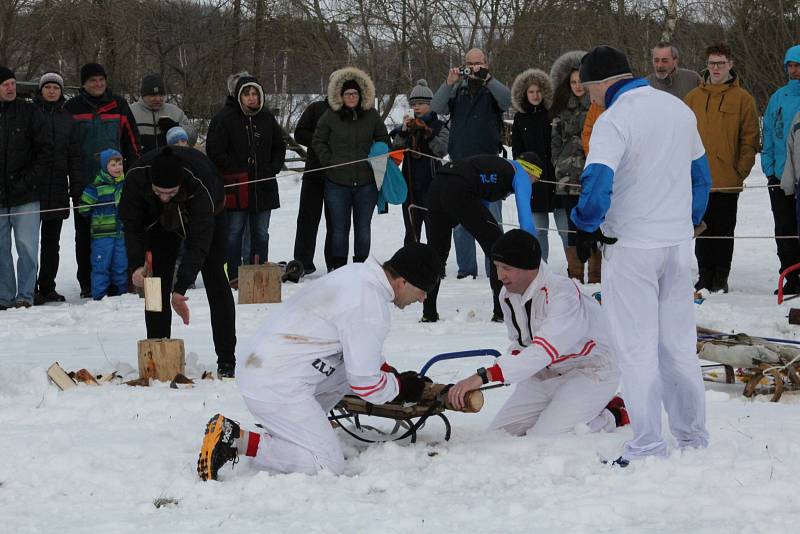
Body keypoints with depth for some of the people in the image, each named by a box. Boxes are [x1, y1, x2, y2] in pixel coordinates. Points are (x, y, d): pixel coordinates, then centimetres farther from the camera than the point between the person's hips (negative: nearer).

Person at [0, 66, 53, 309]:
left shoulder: (29, 112, 2)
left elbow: (46, 150, 2)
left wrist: (30, 179, -7)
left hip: (25, 196, -2)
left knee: (26, 246, -5)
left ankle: (25, 295, 1)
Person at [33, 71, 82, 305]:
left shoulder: (67, 119, 14)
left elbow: (74, 155, 16)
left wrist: (76, 186, 9)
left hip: (57, 187, 4)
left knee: (52, 241, 8)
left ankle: (47, 287, 15)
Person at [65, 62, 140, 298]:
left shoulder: (118, 105, 7)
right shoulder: (72, 108, 4)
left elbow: (131, 140, 11)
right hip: (84, 182, 0)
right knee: (85, 234, 4)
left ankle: (115, 281, 5)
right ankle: (87, 284, 9)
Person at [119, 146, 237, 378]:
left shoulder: (200, 182, -45)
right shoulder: (136, 177, -36)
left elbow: (198, 240, -44)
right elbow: (132, 224, -24)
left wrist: (180, 289, -49)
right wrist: (137, 264, -39)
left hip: (208, 216, -3)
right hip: (162, 220, 3)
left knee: (215, 282, -8)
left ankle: (226, 361, -4)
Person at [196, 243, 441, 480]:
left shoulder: (356, 273, 9)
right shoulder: (371, 307, -19)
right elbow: (365, 384, -11)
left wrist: (392, 373, 23)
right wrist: (401, 388, 7)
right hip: (277, 388, -10)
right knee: (329, 465, -6)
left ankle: (287, 428, 14)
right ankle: (237, 440, -12)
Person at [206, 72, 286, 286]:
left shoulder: (267, 118, 10)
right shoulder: (225, 118, -6)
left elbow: (279, 146, 21)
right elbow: (214, 150, -7)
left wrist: (272, 169, 7)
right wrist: (234, 170, -10)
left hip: (263, 185, 5)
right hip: (235, 186, -5)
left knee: (261, 233, 9)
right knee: (234, 232, -2)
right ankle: (233, 275, 2)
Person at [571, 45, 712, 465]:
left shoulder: (614, 120, -16)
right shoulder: (680, 109, 8)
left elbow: (597, 183, -26)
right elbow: (701, 174, 17)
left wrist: (587, 227, -9)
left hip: (631, 246, -7)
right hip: (679, 242, 7)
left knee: (636, 349, 0)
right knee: (678, 344, 15)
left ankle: (648, 445, -1)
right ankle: (692, 435, 20)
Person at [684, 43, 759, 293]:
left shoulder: (743, 99, 1)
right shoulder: (693, 98, 9)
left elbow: (750, 140, 0)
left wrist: (741, 171, -6)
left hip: (728, 180, -2)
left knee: (724, 231, 3)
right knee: (703, 230, 7)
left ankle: (721, 278, 10)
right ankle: (705, 276, 14)